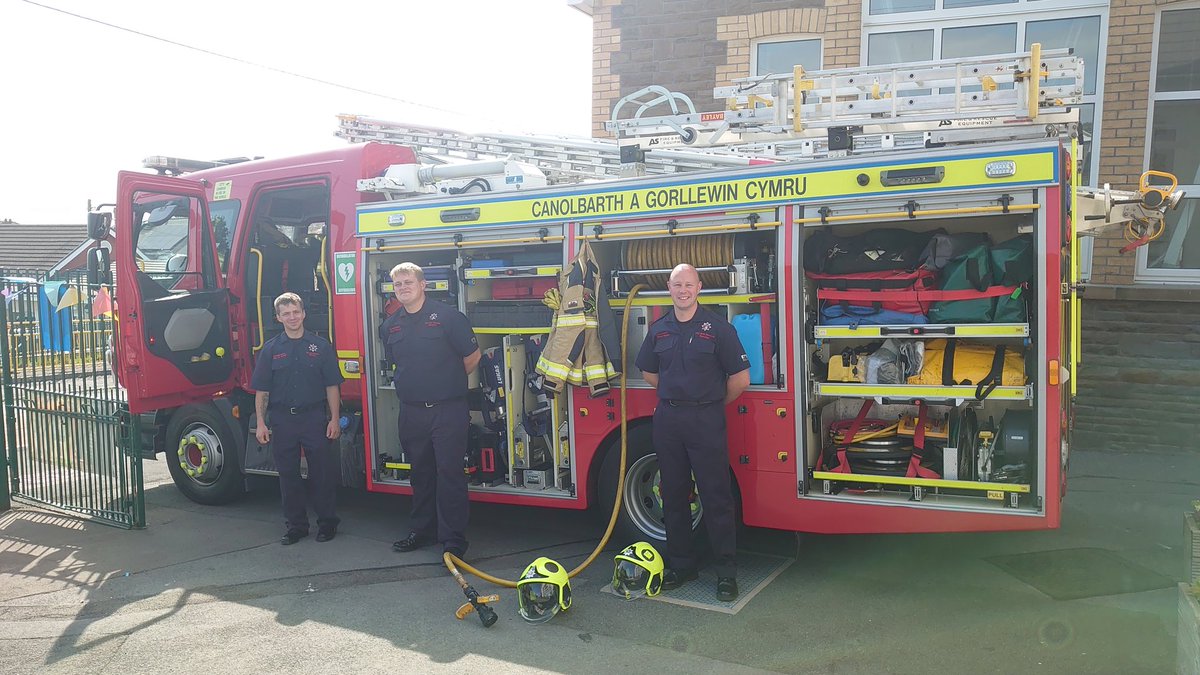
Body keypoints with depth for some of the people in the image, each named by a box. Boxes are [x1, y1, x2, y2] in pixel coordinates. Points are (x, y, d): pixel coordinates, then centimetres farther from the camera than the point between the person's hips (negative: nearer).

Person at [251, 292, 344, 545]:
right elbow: (261, 391, 5)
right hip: (282, 420, 2)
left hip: (315, 418, -1)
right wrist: (261, 423, -2)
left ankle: (327, 523, 15)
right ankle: (296, 525, 19)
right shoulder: (270, 349, 5)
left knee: (322, 473, 2)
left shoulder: (320, 346, 3)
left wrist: (334, 419, -4)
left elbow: (331, 386, 2)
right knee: (288, 475, 8)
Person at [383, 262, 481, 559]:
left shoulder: (447, 316, -8)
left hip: (447, 410, -5)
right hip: (411, 411, 5)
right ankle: (421, 530, 28)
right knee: (421, 474, 15)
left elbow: (472, 356, -3)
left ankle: (453, 538, 3)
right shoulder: (390, 326, 9)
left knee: (450, 473, -3)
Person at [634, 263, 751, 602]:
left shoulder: (718, 327, -4)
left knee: (716, 497, -1)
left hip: (706, 420, -4)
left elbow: (740, 378, -3)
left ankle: (726, 571, 7)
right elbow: (649, 372, 22)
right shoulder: (659, 329, 9)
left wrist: (713, 404, 7)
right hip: (667, 419, 4)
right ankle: (681, 565, 22)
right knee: (674, 495, 11)